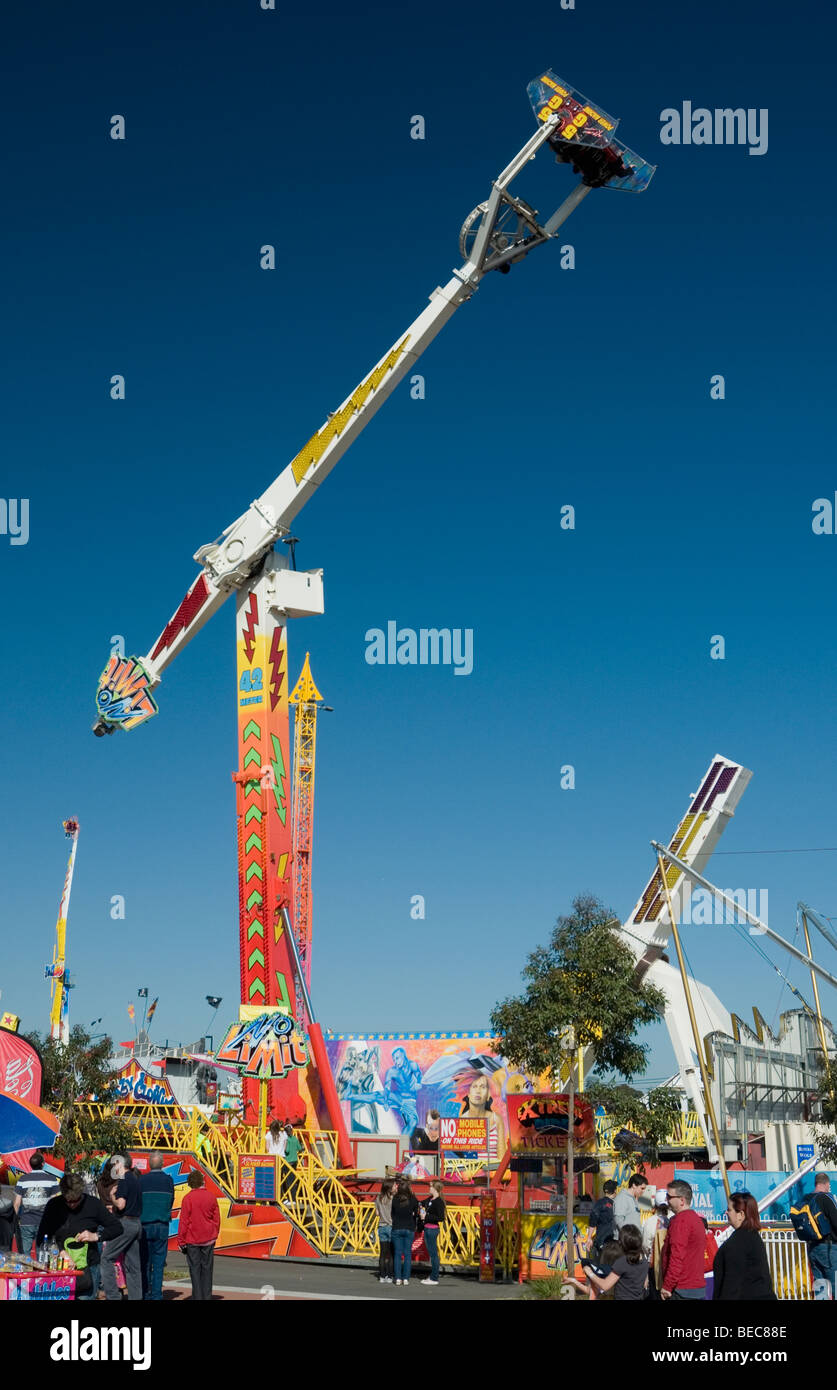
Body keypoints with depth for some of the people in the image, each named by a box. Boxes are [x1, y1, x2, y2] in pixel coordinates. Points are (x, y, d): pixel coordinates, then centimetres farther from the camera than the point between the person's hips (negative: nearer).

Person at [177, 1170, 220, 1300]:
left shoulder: (188, 1198, -10)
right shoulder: (211, 1197, 2)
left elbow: (183, 1221, -10)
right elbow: (216, 1220, 8)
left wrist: (181, 1241, -3)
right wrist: (214, 1236, 19)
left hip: (192, 1240, -3)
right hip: (208, 1240, 3)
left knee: (195, 1269, 2)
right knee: (207, 1269, 10)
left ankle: (197, 1297, 2)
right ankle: (206, 1297, 11)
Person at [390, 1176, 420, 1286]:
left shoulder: (395, 1199, -7)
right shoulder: (413, 1200, -7)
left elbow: (392, 1213, 0)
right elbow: (416, 1215, 1)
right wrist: (414, 1226, 16)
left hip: (397, 1228, 0)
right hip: (409, 1229, 0)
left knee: (397, 1254, 6)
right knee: (407, 1254, 6)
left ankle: (398, 1278, 3)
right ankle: (406, 1278, 4)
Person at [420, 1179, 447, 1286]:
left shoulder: (439, 1201, -15)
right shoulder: (430, 1199, 12)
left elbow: (440, 1217, -22)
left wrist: (427, 1217, -18)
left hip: (433, 1229, -9)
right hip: (427, 1229, 9)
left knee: (433, 1253, -4)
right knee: (431, 1253, 14)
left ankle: (434, 1278, 1)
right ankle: (432, 1277, 21)